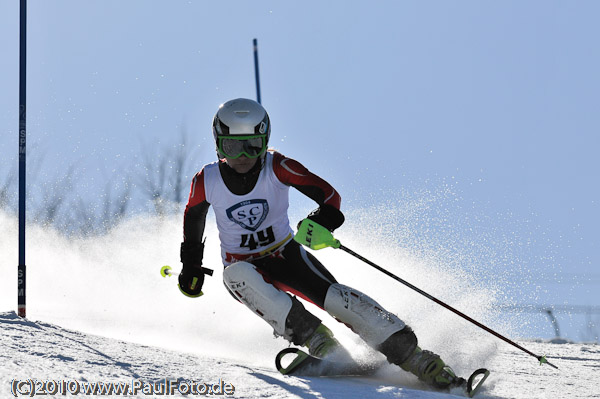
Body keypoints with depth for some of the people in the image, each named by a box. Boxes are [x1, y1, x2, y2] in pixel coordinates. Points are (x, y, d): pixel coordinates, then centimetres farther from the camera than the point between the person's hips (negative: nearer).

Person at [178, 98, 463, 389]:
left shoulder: (277, 167, -16)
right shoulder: (207, 181, -12)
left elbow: (329, 195, -17)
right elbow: (193, 217, 10)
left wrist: (322, 222, -38)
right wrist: (191, 267, 8)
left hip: (286, 254, 0)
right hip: (242, 264, 0)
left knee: (335, 297, -25)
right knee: (237, 275, -37)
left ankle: (414, 357, -28)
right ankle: (312, 336, -40)